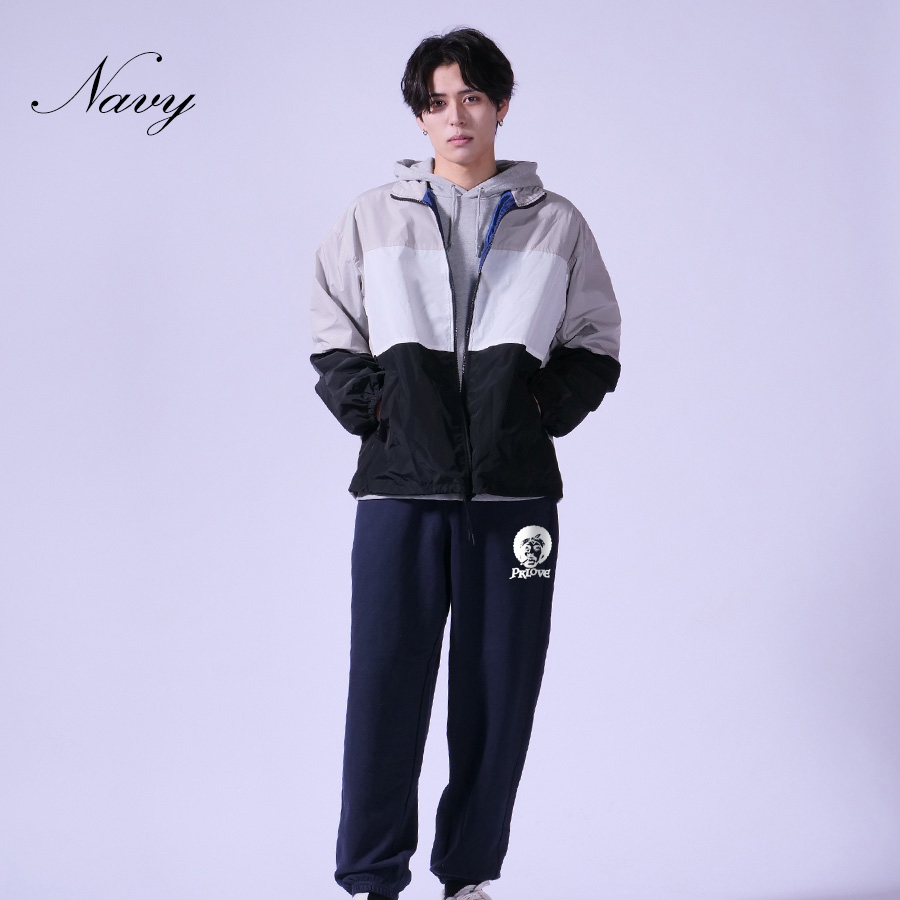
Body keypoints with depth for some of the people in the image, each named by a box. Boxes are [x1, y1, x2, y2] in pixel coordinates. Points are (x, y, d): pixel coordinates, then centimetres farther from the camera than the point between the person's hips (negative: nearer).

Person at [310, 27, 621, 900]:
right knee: (385, 681, -4)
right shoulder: (372, 218, 10)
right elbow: (334, 344, 15)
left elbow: (595, 347, 14)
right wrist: (372, 405, -1)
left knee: (498, 690, 3)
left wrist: (542, 405, -2)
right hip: (400, 482, 0)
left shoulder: (556, 225, 10)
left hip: (514, 489, 1)